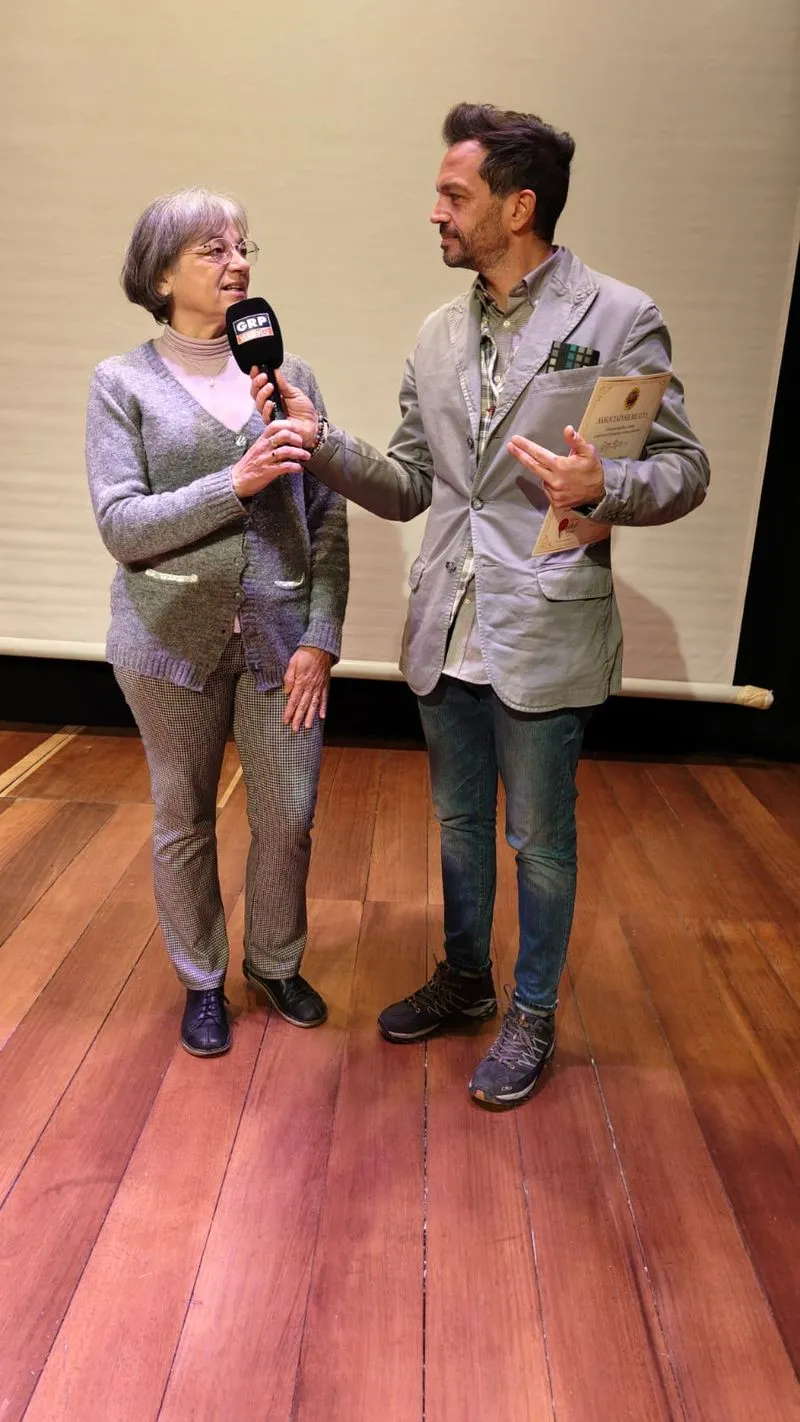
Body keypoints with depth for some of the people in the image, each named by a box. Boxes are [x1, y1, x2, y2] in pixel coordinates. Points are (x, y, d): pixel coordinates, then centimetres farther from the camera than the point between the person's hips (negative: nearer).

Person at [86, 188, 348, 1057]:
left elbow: (328, 517, 2)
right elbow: (120, 524, -10)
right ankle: (202, 983, 34)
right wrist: (236, 484, -22)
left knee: (289, 818, 7)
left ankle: (276, 965, 35)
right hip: (173, 640, -1)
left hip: (282, 635, 2)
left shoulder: (289, 374, 5)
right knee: (183, 822, 12)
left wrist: (321, 635, -5)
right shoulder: (123, 383, 0)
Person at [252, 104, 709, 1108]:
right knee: (458, 822, 19)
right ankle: (465, 979, 42)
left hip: (543, 634, -5)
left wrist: (600, 487, -25)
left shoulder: (618, 319, -6)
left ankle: (533, 1013, 33)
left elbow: (684, 471, -5)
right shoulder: (438, 336, 10)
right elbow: (408, 489, 10)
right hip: (447, 634, 5)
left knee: (539, 837, 10)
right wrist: (320, 441, -6)